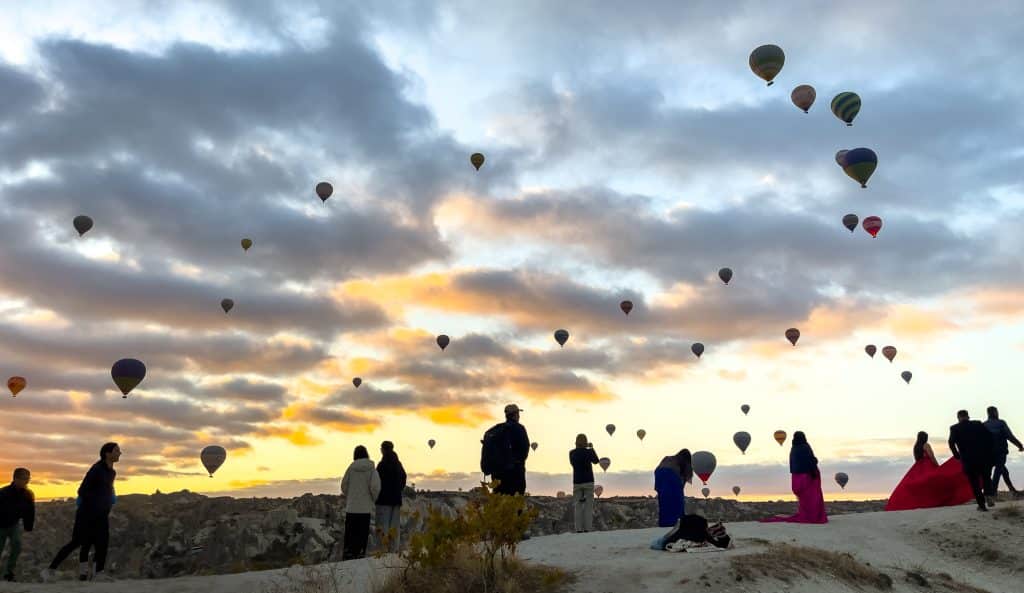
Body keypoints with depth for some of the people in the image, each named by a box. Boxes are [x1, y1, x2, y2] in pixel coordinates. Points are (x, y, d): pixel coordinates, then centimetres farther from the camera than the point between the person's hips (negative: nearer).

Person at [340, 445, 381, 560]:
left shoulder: (351, 468, -2)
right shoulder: (371, 469, -7)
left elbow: (344, 485, 3)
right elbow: (375, 486, -12)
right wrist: (373, 499, 6)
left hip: (351, 506, 2)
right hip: (365, 507, -1)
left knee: (350, 533, 10)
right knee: (362, 533, 6)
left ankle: (348, 555, 11)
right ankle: (359, 553, 4)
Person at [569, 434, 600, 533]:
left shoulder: (572, 453, 2)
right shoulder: (588, 451, -7)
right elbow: (596, 461, 10)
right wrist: (591, 448, 19)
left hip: (577, 482, 3)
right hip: (588, 481, -3)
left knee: (578, 507, 6)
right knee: (588, 506, 1)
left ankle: (579, 529, -2)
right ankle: (587, 529, -6)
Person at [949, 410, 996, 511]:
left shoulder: (954, 428, 1)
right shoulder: (978, 424, 6)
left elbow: (951, 442, -13)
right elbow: (989, 435, -4)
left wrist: (957, 455, -1)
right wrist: (990, 450, 6)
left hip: (968, 459, -2)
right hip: (984, 457, 2)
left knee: (974, 483, 9)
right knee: (986, 477, 20)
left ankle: (981, 504, 8)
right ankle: (988, 495, -3)